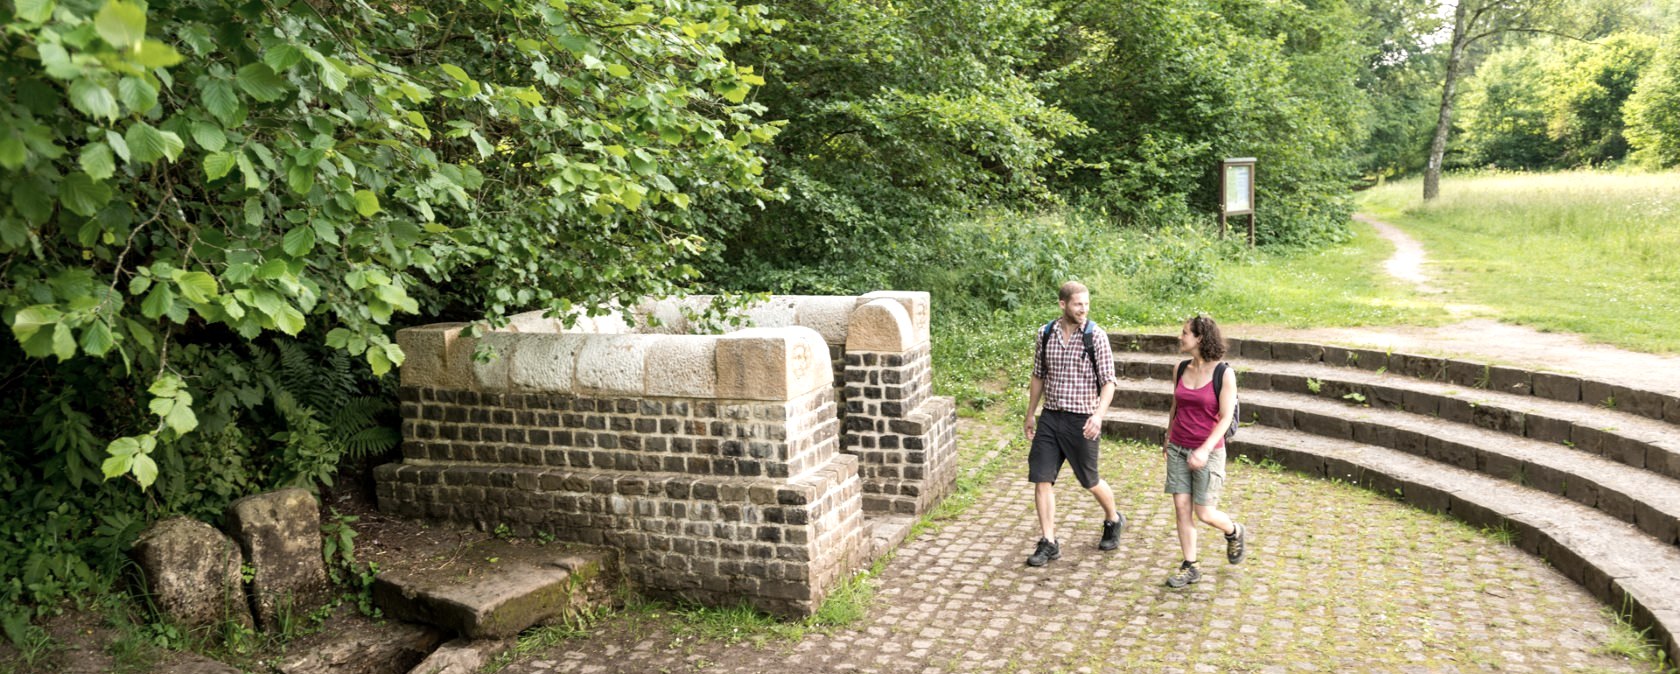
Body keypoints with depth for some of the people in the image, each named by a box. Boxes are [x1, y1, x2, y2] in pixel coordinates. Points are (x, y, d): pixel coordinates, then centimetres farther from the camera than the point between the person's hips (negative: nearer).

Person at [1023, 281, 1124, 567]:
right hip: (1050, 417, 3)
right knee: (1041, 479, -2)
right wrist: (1031, 413, 16)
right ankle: (1049, 543, 8)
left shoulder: (1096, 336, -8)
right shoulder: (1045, 334, 3)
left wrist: (1098, 414, -22)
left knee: (1090, 481, 10)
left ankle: (1113, 520, 39)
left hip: (1081, 420, -3)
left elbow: (1108, 381, -8)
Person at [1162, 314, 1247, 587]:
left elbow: (1226, 417, -13)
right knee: (1181, 508, 3)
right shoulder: (1181, 369, 3)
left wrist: (1205, 449, -22)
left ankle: (1235, 533, 32)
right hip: (1178, 449, 5)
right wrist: (1167, 438, 23)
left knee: (1205, 513, -1)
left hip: (1208, 452, -5)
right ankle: (1190, 567, 16)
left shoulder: (1224, 373, -12)